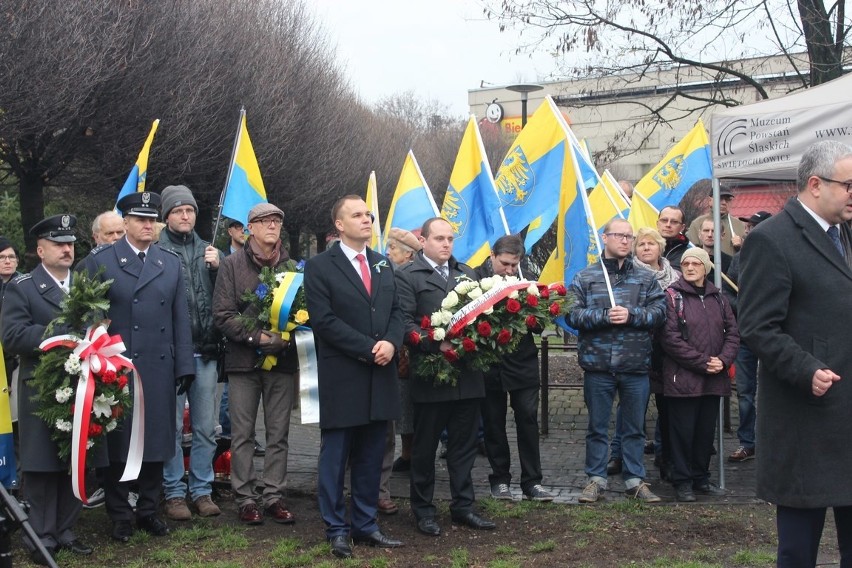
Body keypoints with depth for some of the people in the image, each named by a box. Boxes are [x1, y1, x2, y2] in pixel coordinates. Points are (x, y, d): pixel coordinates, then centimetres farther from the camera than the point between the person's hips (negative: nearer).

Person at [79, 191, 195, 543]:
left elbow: (180, 318, 9)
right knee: (118, 442, 5)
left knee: (157, 439, 8)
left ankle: (148, 510, 21)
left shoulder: (171, 263, 11)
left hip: (159, 369, 3)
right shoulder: (99, 261, 0)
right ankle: (119, 515, 18)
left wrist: (184, 366, 3)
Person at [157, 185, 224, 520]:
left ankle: (202, 490, 21)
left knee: (206, 427, 10)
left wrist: (217, 268, -5)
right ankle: (174, 492, 15)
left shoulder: (208, 251, 12)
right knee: (173, 426, 4)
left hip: (205, 350, 4)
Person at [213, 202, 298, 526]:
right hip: (244, 361, -2)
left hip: (283, 360, 2)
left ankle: (274, 496, 16)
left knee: (279, 435, 7)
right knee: (243, 435, 4)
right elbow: (223, 316, -5)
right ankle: (246, 497, 13)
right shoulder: (232, 265, 0)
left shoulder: (292, 267, 5)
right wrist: (258, 337, -16)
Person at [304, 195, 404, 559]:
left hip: (380, 377, 5)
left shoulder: (383, 264, 15)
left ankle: (366, 525, 20)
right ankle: (337, 530, 13)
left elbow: (395, 311, 12)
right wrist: (368, 349, -16)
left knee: (371, 457, 11)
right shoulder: (320, 267, -4)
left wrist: (391, 343, -9)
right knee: (335, 457, 3)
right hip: (342, 377, -5)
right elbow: (324, 321, -13)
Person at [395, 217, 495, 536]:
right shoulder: (407, 276, -3)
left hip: (467, 374, 5)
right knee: (425, 447, 7)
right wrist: (437, 345, -24)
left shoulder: (466, 273, 15)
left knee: (464, 444, 11)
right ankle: (423, 510, 19)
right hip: (431, 375, -5)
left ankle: (463, 506, 22)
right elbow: (405, 323, -13)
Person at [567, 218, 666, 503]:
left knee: (635, 427, 11)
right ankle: (596, 478, 20)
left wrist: (631, 315, -15)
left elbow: (659, 311, -1)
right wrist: (604, 317, -18)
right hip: (598, 365, -1)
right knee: (597, 427, 9)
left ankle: (635, 479, 22)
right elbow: (572, 314, -6)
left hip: (636, 365, 2)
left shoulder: (646, 278, 7)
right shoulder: (585, 277, 2)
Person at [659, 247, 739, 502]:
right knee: (683, 431, 2)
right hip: (683, 378, -5)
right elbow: (670, 338, -13)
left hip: (714, 380, 5)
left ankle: (701, 478, 26)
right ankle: (682, 481, 14)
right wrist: (702, 363, -15)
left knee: (706, 431, 13)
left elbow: (732, 332, 9)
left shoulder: (717, 297, 12)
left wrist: (723, 360, -9)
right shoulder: (673, 296, -5)